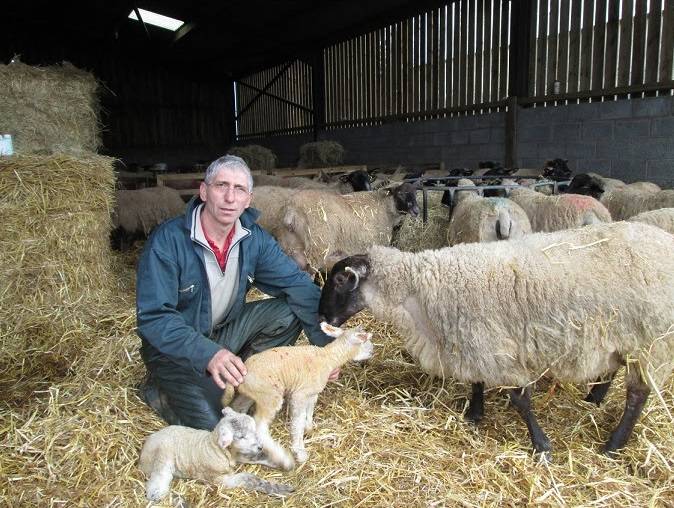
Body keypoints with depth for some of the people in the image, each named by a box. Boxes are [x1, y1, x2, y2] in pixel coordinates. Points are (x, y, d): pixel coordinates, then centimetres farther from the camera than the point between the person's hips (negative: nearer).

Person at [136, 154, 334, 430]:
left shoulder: (254, 239, -9)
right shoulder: (167, 240, -24)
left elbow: (298, 284, -12)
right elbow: (154, 316, -29)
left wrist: (326, 342, -23)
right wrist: (207, 354, -43)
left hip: (224, 332, 5)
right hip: (175, 346, -5)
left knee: (289, 312, -14)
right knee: (212, 422, -22)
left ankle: (241, 380, 1)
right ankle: (156, 389, 7)